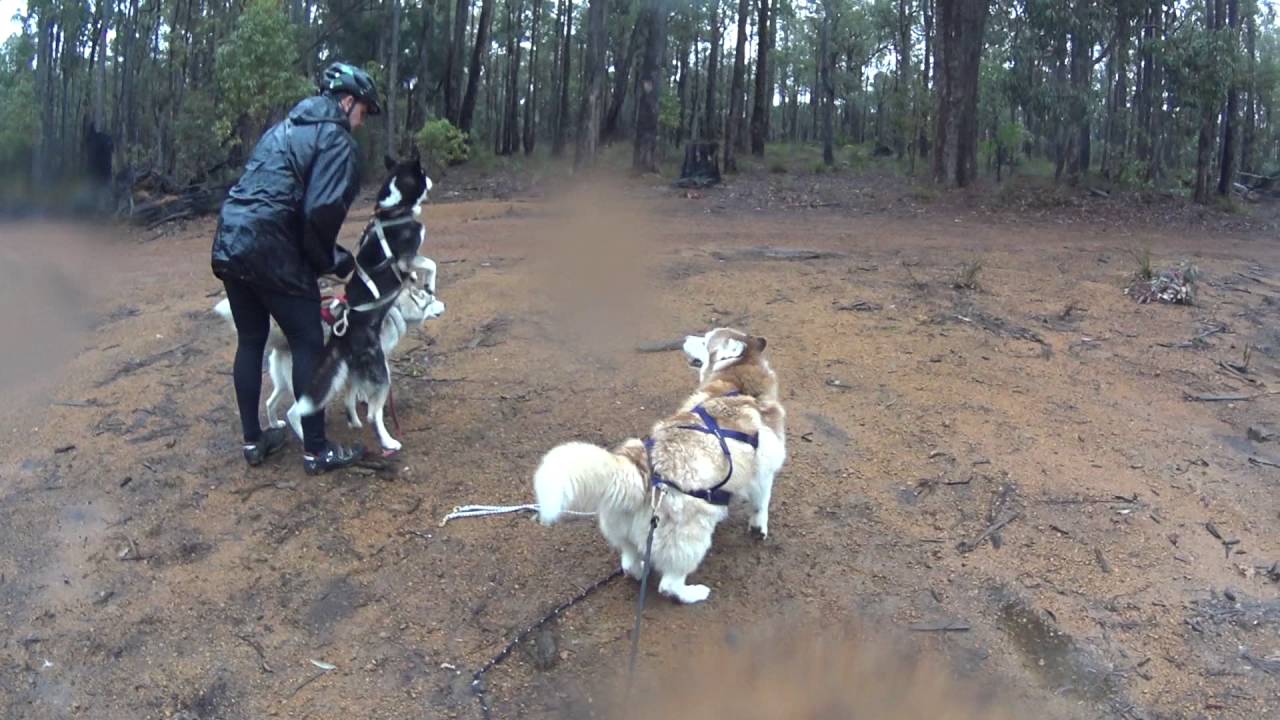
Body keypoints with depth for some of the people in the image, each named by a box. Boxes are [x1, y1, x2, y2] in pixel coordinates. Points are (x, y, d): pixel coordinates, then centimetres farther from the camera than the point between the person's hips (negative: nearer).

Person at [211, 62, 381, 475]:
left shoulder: (285, 128, 23)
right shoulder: (336, 139, -5)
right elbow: (322, 210, -19)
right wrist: (331, 260, -1)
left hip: (230, 245, 9)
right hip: (272, 253, -9)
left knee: (250, 341, 17)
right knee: (308, 345, 2)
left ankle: (253, 440, 27)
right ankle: (316, 451, 8)